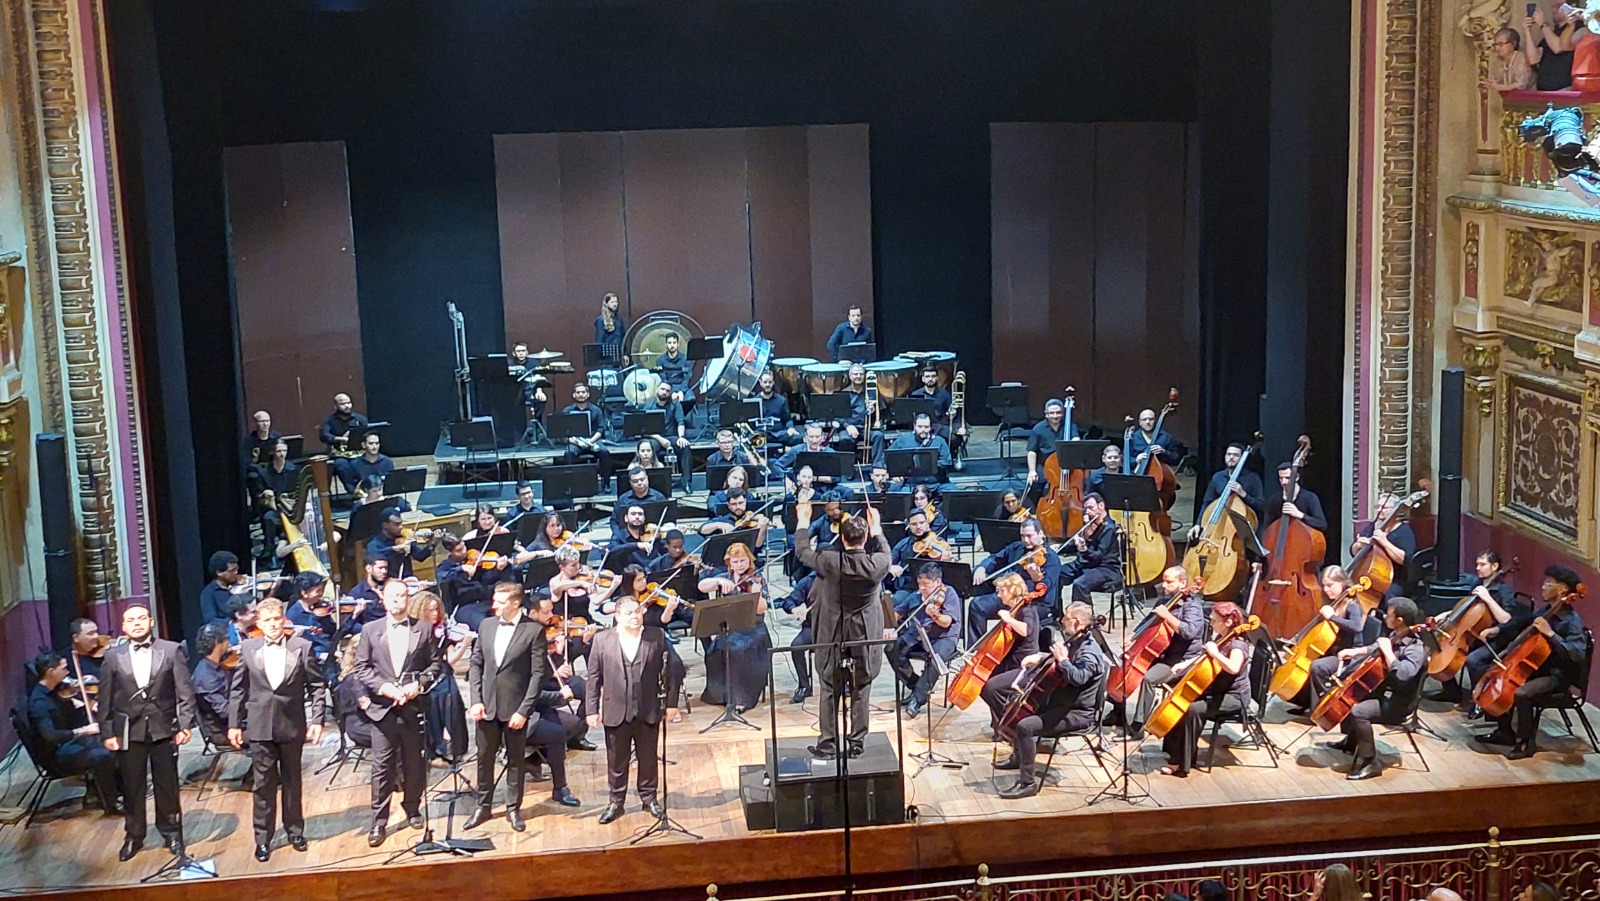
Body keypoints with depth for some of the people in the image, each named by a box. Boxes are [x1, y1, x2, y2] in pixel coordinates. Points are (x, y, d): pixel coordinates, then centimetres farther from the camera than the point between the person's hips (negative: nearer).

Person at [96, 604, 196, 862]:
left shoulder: (171, 651, -2)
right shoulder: (113, 656, 2)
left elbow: (185, 691, -2)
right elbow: (105, 698, 3)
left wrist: (185, 725, -9)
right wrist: (107, 732, -1)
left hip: (163, 728, -1)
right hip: (128, 731, 1)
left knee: (167, 785, 8)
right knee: (131, 787, 9)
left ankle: (172, 834, 22)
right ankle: (133, 836, 23)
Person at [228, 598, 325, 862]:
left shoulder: (302, 647, -3)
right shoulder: (248, 648, 1)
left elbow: (316, 685, -1)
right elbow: (238, 689, 5)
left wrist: (317, 720, -6)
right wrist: (234, 724, 2)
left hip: (292, 725, 0)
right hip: (260, 727, 0)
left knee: (292, 781, 13)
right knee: (263, 784, 5)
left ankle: (295, 830, 27)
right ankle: (263, 839, 13)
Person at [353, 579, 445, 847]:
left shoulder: (424, 630, 4)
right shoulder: (370, 630, 5)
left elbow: (436, 663, 5)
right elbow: (361, 667, 2)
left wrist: (419, 684, -11)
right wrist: (383, 687, -12)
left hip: (413, 706, 1)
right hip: (382, 707, -1)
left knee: (413, 764, 10)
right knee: (382, 767, -2)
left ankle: (412, 810, 28)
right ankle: (379, 822, 1)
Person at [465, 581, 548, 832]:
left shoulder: (534, 630, -9)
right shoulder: (486, 625, 5)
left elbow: (538, 673, -10)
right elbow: (476, 665, 9)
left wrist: (524, 710, -14)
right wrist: (476, 700, -1)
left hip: (515, 708, -4)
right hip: (487, 706, 4)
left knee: (515, 760, 8)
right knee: (484, 758, 11)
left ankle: (513, 809, 20)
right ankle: (483, 807, 24)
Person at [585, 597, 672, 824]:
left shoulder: (657, 637, -1)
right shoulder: (602, 640, -3)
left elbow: (666, 672, 1)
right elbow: (594, 677, -1)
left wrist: (670, 702, -1)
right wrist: (592, 709, -3)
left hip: (648, 711, 1)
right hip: (616, 711, 0)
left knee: (648, 758, 12)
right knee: (616, 761, 10)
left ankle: (649, 797, 28)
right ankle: (616, 802, 24)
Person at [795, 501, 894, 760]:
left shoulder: (830, 563, -18)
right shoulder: (877, 564, -15)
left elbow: (802, 552, 1)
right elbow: (885, 553, 11)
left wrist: (803, 521, 15)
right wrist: (876, 527, 23)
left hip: (833, 638, -1)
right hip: (865, 639, 1)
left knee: (830, 692, 9)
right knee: (860, 692, 10)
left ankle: (828, 745, 12)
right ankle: (857, 743, 15)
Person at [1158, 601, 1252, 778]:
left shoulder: (1237, 645, -21)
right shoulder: (1219, 638, 6)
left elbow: (1233, 668, -42)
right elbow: (1203, 657, 23)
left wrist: (1214, 652, -34)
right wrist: (1184, 664, 7)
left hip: (1234, 697, -10)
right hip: (1217, 691, 10)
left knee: (1193, 709, -27)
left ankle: (1181, 763, -20)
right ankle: (1175, 754, 5)